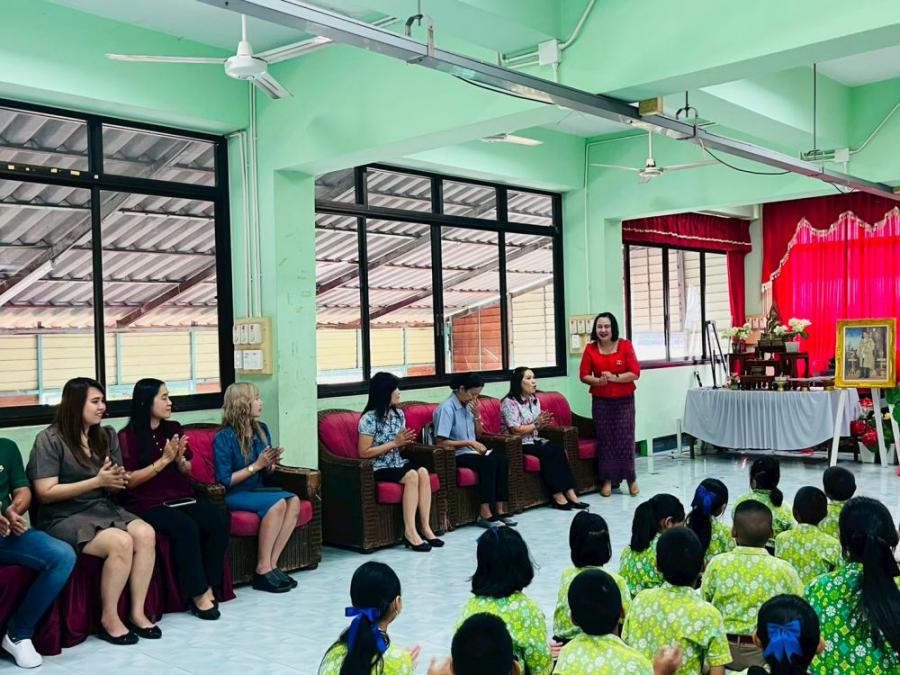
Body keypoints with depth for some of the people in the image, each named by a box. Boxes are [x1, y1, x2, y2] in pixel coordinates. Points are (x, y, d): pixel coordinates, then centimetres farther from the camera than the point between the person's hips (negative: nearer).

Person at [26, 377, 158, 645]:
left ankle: (137, 612, -14)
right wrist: (97, 481, -18)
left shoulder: (106, 436, 12)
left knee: (146, 533, -24)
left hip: (104, 509, 6)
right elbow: (45, 493, -14)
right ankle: (109, 618, -14)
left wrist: (118, 480, -11)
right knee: (121, 542, -31)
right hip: (64, 518, -6)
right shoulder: (49, 439, -7)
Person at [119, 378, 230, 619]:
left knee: (220, 519, -22)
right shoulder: (128, 436, -3)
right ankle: (198, 593, -18)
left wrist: (180, 459, -5)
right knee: (186, 527, -33)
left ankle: (208, 587, -14)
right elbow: (130, 481, -9)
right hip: (148, 504, -5)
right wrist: (164, 460, -13)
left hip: (181, 498, 5)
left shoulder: (174, 429, 12)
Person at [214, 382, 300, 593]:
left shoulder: (261, 429, 8)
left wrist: (271, 463, -5)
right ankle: (263, 570, -24)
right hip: (233, 496, -6)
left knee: (293, 500, -23)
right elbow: (224, 481, -15)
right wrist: (256, 466, -17)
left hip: (257, 489, 6)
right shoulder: (224, 438, -11)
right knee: (277, 503, -32)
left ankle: (271, 564, -21)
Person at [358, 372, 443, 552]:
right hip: (379, 469, -6)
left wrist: (404, 442, -6)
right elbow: (364, 453, -16)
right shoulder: (369, 419, -12)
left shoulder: (398, 414, 8)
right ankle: (409, 531, -28)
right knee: (412, 476, -30)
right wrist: (394, 443, -16)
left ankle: (425, 527, -21)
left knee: (423, 472, -23)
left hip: (398, 463, 6)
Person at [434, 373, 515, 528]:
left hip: (471, 451, 7)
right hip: (455, 455, -7)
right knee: (488, 461, -31)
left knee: (502, 458, -20)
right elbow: (441, 442, -19)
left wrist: (477, 415, 1)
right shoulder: (446, 408, -13)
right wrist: (469, 442, -20)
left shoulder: (469, 405, 9)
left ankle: (500, 510, -21)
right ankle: (485, 514, -29)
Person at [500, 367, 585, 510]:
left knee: (558, 449, -22)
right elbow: (516, 430, -17)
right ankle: (558, 496, -25)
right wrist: (536, 424, -13)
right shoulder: (509, 402, -12)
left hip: (534, 440, 7)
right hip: (517, 445, -7)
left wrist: (542, 423, -6)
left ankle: (569, 493, -24)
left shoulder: (534, 399, 12)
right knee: (549, 452, -29)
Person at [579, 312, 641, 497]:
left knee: (625, 438, -1)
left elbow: (635, 373, -8)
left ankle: (631, 478, 12)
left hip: (624, 400, -1)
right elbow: (584, 375, 1)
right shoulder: (590, 349, 0)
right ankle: (607, 480, 11)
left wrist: (615, 378, -18)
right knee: (604, 439, 3)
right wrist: (598, 381, -17)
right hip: (601, 402, 1)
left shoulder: (625, 345, -4)